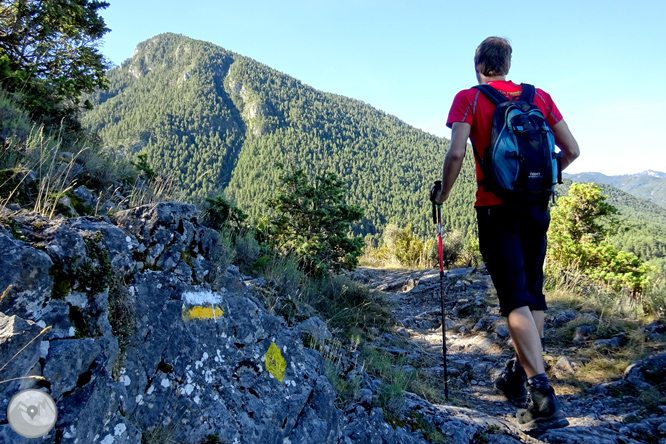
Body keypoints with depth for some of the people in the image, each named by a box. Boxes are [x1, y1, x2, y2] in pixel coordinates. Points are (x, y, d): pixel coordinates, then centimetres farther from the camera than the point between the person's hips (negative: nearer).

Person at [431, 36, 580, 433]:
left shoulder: (469, 98, -1)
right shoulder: (540, 97, 11)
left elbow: (456, 153, -15)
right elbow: (572, 150, 8)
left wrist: (443, 194, 0)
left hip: (497, 208, -5)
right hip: (538, 209, 5)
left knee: (516, 299, -7)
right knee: (533, 294, 15)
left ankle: (541, 393, -16)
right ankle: (518, 378, 28)